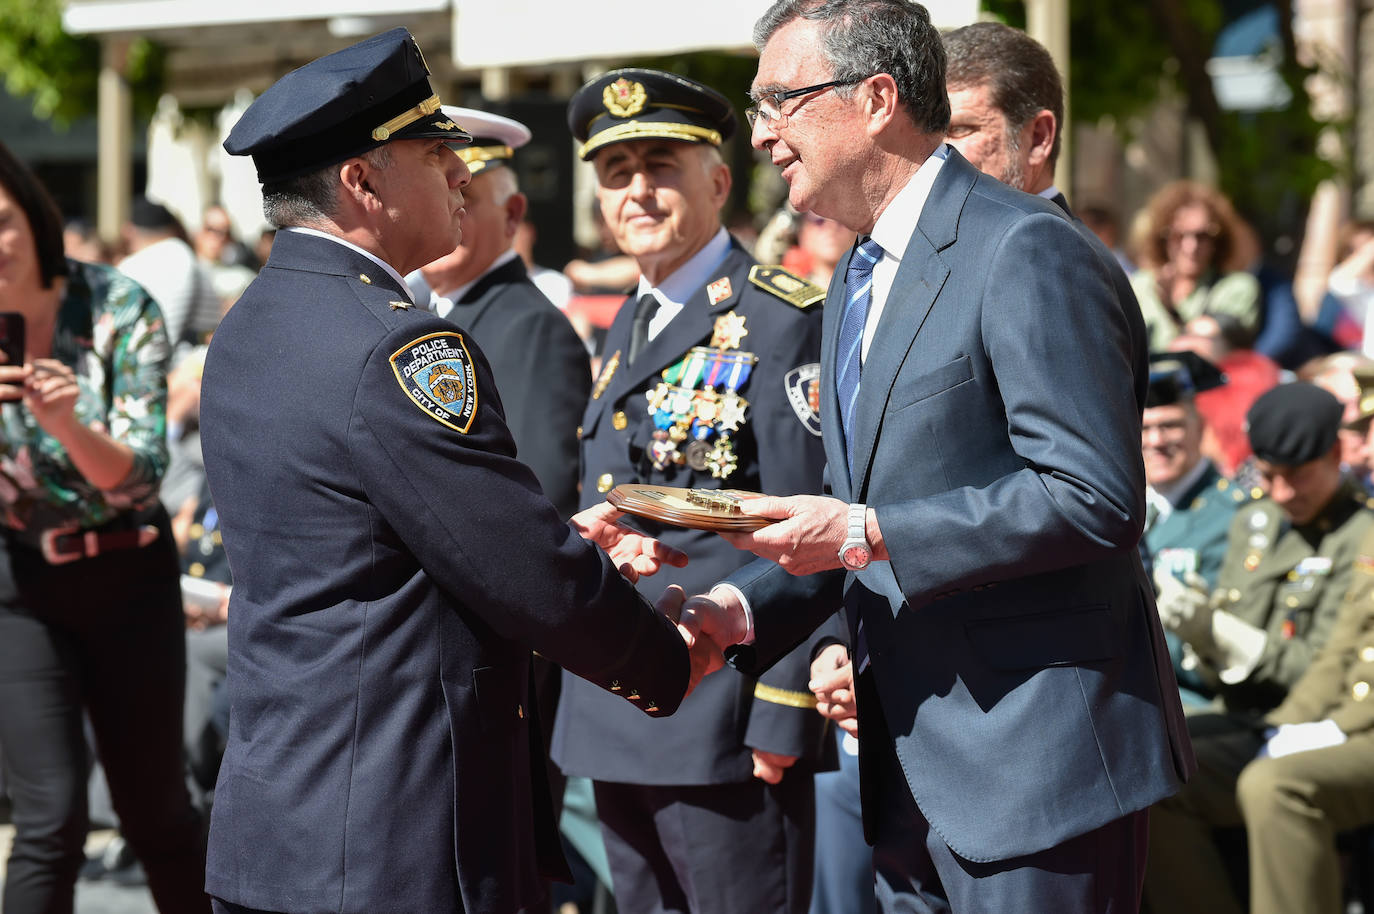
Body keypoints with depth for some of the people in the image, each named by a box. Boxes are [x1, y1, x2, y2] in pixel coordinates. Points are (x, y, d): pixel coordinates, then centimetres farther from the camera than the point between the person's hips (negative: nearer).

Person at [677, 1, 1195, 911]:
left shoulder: (1027, 252, -14)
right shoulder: (857, 282, 17)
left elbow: (1097, 497, -22)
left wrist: (866, 534, -22)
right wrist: (740, 610, 4)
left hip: (1036, 763, -9)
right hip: (913, 771, 9)